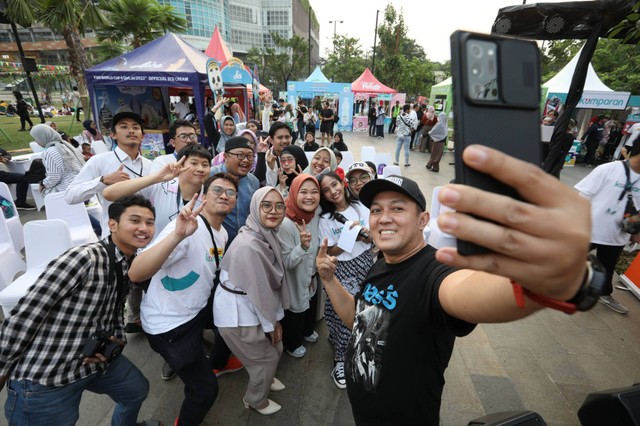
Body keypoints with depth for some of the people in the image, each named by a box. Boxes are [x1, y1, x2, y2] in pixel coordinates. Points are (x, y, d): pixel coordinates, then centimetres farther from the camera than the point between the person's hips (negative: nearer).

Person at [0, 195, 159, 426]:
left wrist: (118, 341, -6)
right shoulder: (82, 258, -26)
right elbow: (22, 317, -21)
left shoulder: (131, 266, 0)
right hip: (43, 377, -7)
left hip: (97, 359, 8)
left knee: (138, 390, 25)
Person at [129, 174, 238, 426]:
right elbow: (136, 274, -38)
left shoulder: (222, 233, 2)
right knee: (205, 390, -3)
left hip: (197, 310, 9)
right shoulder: (188, 227, -27)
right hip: (169, 324, -8)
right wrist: (178, 235, -50)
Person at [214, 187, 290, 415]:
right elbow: (258, 289, -24)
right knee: (267, 357, 12)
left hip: (253, 306, 8)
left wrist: (276, 317, 7)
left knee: (275, 347, 24)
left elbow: (274, 281, 3)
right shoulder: (249, 245, -31)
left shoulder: (269, 235, -2)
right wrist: (271, 324, -9)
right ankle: (256, 400, 42)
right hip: (237, 313, -8)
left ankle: (265, 379, 56)